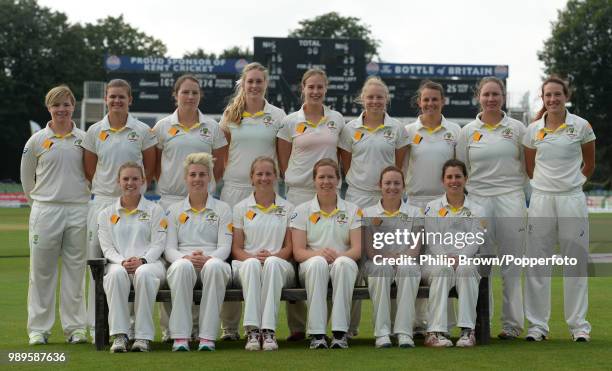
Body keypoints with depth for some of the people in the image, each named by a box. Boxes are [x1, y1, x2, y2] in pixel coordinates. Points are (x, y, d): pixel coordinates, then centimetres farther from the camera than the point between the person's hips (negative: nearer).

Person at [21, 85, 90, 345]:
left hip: (78, 211, 1)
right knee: (42, 270, 2)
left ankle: (75, 327, 11)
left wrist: (79, 195, 11)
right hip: (45, 211, -1)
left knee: (75, 270, 5)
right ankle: (39, 329, 9)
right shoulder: (37, 141, 3)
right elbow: (27, 177, 13)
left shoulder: (84, 139, 5)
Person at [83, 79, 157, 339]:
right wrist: (108, 187, 8)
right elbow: (89, 170, 13)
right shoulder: (95, 131, 7)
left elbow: (150, 169, 8)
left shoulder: (143, 131, 2)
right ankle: (96, 325, 7)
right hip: (102, 202, 2)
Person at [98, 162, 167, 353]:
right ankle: (119, 335, -37)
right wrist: (122, 261, -14)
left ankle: (144, 336, -36)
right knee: (117, 273, -37)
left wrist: (142, 261, -16)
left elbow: (158, 245, 3)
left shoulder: (155, 210, 14)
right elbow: (107, 248, 7)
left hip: (149, 263, -1)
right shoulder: (106, 214, 19)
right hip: (118, 263, 1)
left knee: (144, 273, -38)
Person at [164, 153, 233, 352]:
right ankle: (180, 336, -39)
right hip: (183, 261, 1)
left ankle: (207, 336, -38)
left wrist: (207, 258, -18)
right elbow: (169, 248, 8)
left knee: (214, 266, -38)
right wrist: (186, 258, -15)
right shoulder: (174, 210, 19)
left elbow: (225, 247, 4)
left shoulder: (222, 209, 15)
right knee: (182, 266, -37)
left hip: (213, 262, 0)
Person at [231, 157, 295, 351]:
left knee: (271, 263, -37)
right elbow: (236, 248, 7)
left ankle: (269, 330, -44)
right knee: (252, 264, -37)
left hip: (279, 265, 0)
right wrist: (253, 257, -15)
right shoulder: (241, 208, 13)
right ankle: (252, 330, -45)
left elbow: (290, 247, 9)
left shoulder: (287, 208, 14)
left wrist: (272, 256, -13)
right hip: (246, 266, 0)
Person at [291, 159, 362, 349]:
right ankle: (317, 334, -40)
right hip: (312, 267, 0)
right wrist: (319, 253, -22)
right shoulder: (302, 211, 9)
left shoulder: (353, 210, 10)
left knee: (343, 263, -37)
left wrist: (338, 255, -22)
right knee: (317, 262, -37)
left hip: (343, 265, 0)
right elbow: (298, 252, 0)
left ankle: (340, 333, -38)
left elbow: (358, 248, -1)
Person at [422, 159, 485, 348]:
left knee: (466, 269, -35)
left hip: (466, 262, 0)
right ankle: (435, 331, -42)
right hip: (435, 262, 0)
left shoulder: (476, 211, 14)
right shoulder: (432, 207, 13)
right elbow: (433, 239, -1)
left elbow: (475, 241, -2)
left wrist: (459, 258, -22)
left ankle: (467, 330, -36)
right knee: (443, 269, -35)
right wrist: (444, 258, -22)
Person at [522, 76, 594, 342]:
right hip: (541, 200, 2)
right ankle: (537, 324, 9)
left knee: (576, 261, 2)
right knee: (536, 263, 2)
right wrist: (547, 183, 12)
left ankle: (579, 325, 10)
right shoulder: (533, 129, 4)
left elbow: (589, 164, 12)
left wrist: (572, 183, 11)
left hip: (572, 200, -2)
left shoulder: (581, 126, 0)